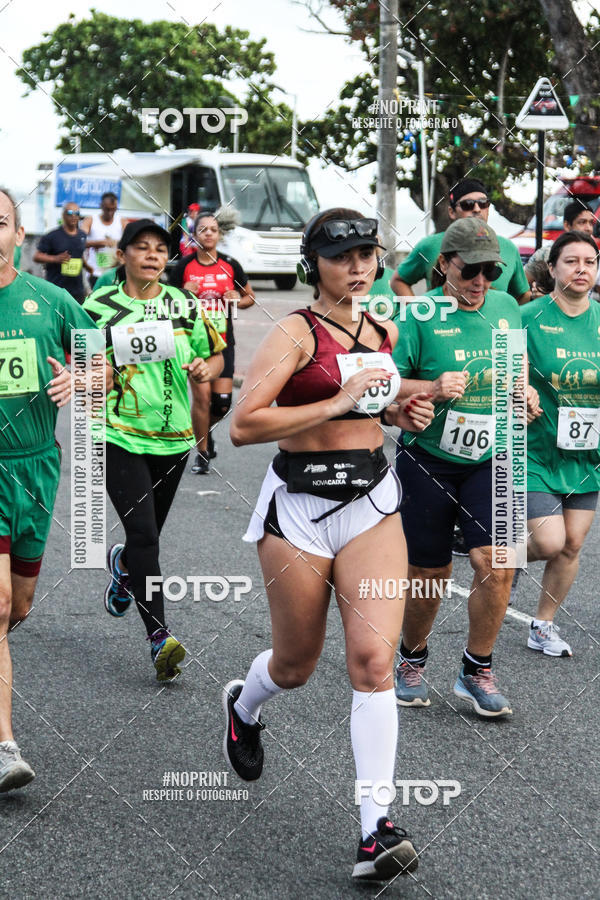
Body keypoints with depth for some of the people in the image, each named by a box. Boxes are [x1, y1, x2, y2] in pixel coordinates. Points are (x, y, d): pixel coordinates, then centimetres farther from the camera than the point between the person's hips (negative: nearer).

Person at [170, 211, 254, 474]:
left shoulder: (230, 266, 4)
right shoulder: (184, 266, -1)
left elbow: (250, 296, 15)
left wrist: (238, 300, -6)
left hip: (223, 341, 2)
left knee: (222, 402, -4)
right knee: (201, 395, -11)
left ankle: (206, 430, 31)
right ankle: (202, 453, 5)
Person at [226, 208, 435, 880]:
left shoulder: (382, 331, 10)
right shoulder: (295, 332, -9)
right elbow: (243, 425, -19)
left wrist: (403, 412, 7)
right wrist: (337, 403, -22)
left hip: (372, 503, 4)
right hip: (299, 504, -4)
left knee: (373, 659, -11)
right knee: (296, 666, 11)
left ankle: (376, 828, -10)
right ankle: (243, 706, 49)